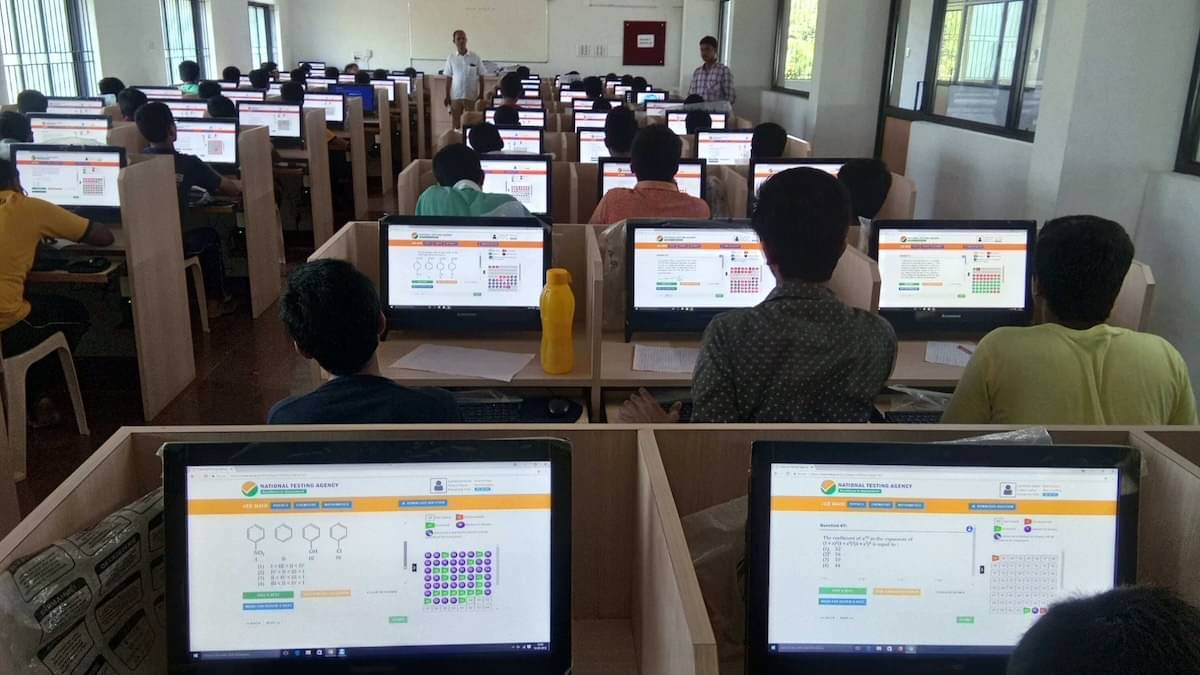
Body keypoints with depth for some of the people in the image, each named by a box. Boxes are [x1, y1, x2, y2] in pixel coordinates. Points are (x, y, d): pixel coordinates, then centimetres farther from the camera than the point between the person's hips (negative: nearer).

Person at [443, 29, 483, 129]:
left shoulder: (475, 57, -1)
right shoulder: (451, 58, 2)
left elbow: (481, 77, 2)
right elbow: (448, 78, 5)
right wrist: (447, 96, 1)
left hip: (471, 96, -1)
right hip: (455, 96, 1)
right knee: (456, 122, 5)